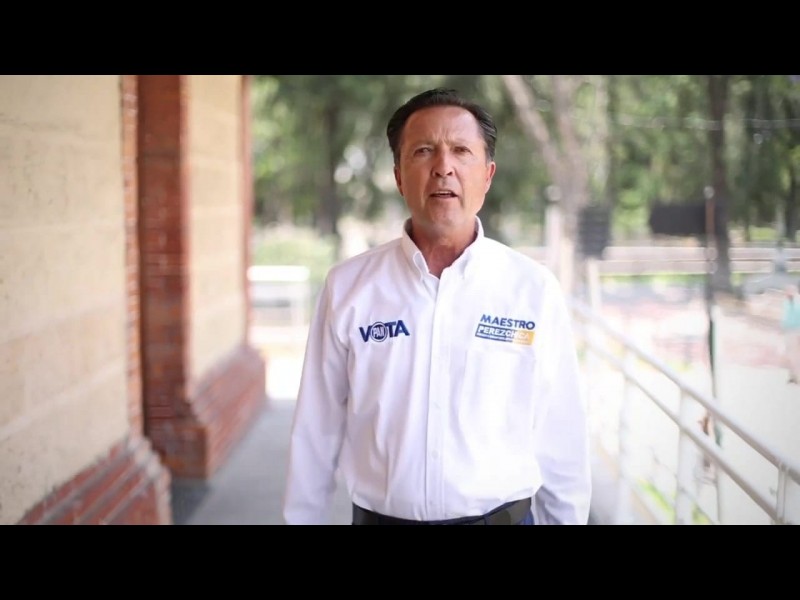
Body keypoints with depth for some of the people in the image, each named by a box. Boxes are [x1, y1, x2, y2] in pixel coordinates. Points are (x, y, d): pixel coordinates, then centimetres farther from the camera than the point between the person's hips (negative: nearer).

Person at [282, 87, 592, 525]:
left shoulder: (535, 290, -8)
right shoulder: (347, 287, -6)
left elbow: (562, 441, -3)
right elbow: (316, 432, -2)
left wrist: (566, 518, 1)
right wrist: (301, 518, 2)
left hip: (501, 515, 0)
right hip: (379, 516, 0)